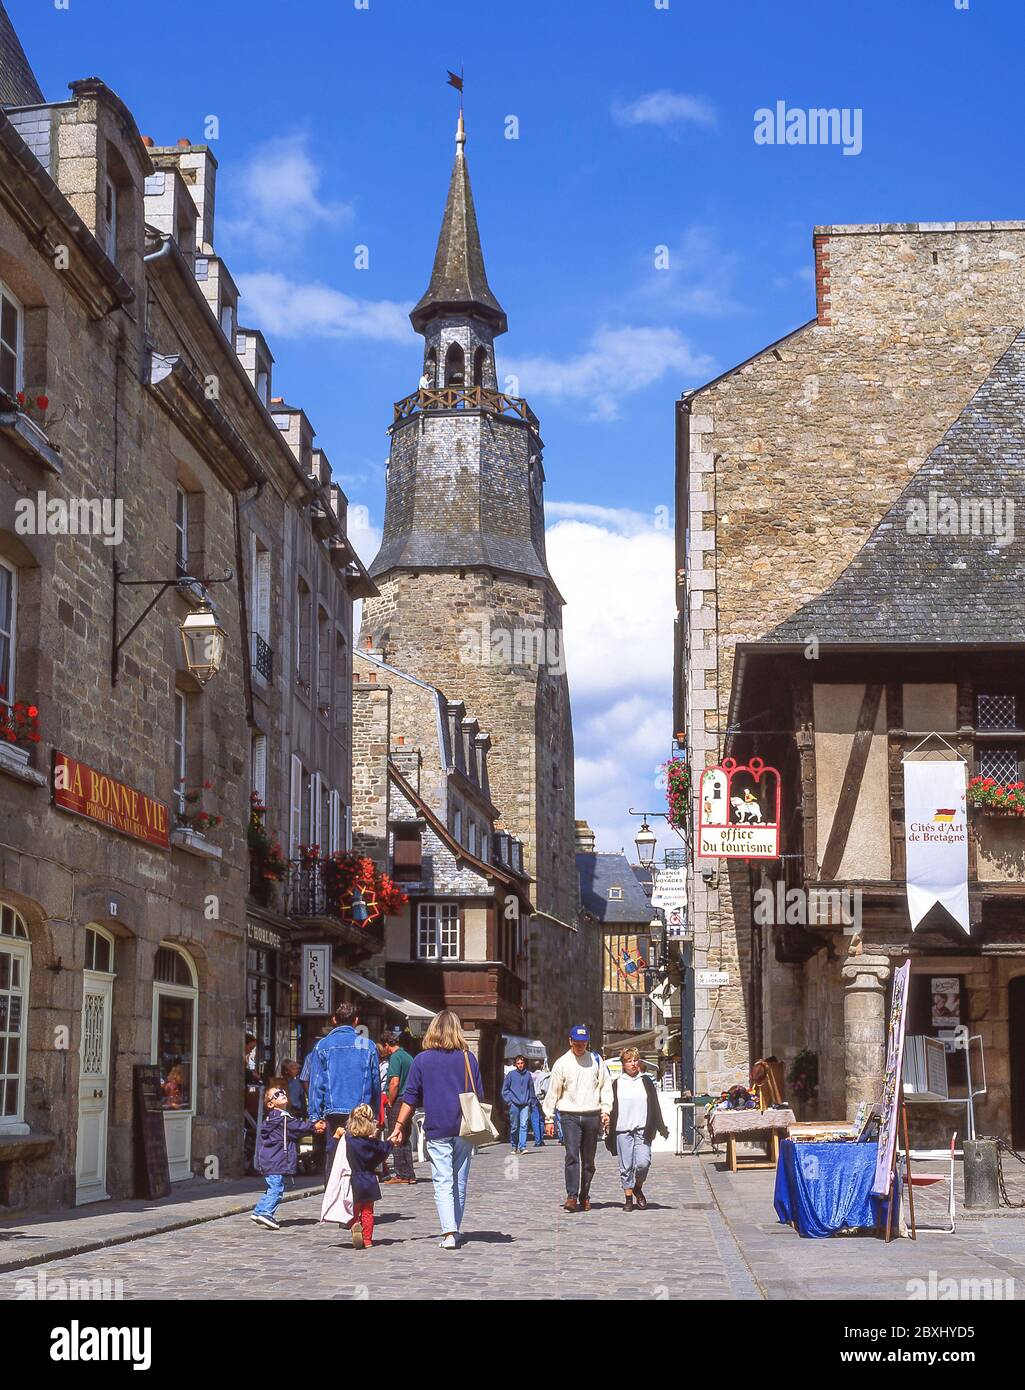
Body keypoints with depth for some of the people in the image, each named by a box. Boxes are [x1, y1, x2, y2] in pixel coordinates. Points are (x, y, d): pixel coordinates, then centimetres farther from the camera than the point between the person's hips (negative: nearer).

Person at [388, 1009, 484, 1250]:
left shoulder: (422, 1059, 0)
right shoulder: (468, 1058, 3)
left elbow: (410, 1098, 1)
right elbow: (479, 1095, 8)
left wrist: (399, 1126, 8)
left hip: (437, 1130, -2)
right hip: (465, 1129, 2)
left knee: (442, 1182, -4)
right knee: (460, 1182, 12)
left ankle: (449, 1232, -17)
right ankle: (455, 1231, 20)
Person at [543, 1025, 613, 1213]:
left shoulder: (596, 1060, 7)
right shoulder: (562, 1063, 4)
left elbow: (606, 1086, 11)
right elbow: (553, 1092, 7)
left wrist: (606, 1110, 0)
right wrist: (549, 1118, 5)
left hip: (592, 1116, 2)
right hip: (570, 1115, -2)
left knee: (588, 1160, 8)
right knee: (572, 1155, -15)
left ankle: (584, 1197, 18)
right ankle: (572, 1196, -18)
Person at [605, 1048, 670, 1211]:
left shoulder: (646, 1081, 11)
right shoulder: (617, 1084, 8)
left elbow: (655, 1106, 13)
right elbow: (611, 1108, 9)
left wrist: (661, 1128, 10)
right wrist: (610, 1133, 5)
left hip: (642, 1130, 0)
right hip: (623, 1130, 0)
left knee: (643, 1162, -12)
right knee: (626, 1166, 0)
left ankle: (638, 1187, 14)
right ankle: (628, 1198, 10)